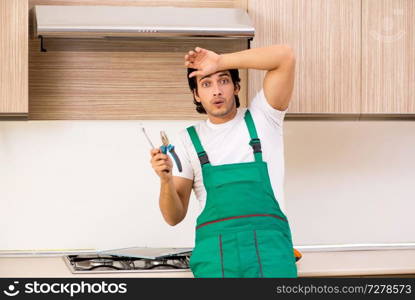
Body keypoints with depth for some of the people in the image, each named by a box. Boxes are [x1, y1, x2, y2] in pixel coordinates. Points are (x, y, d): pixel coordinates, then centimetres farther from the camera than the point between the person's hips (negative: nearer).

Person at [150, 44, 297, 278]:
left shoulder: (261, 118, 10)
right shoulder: (189, 139, 13)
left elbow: (286, 56, -4)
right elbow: (174, 217, 10)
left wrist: (220, 62, -3)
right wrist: (166, 180, -11)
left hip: (269, 244, -1)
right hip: (214, 251, 1)